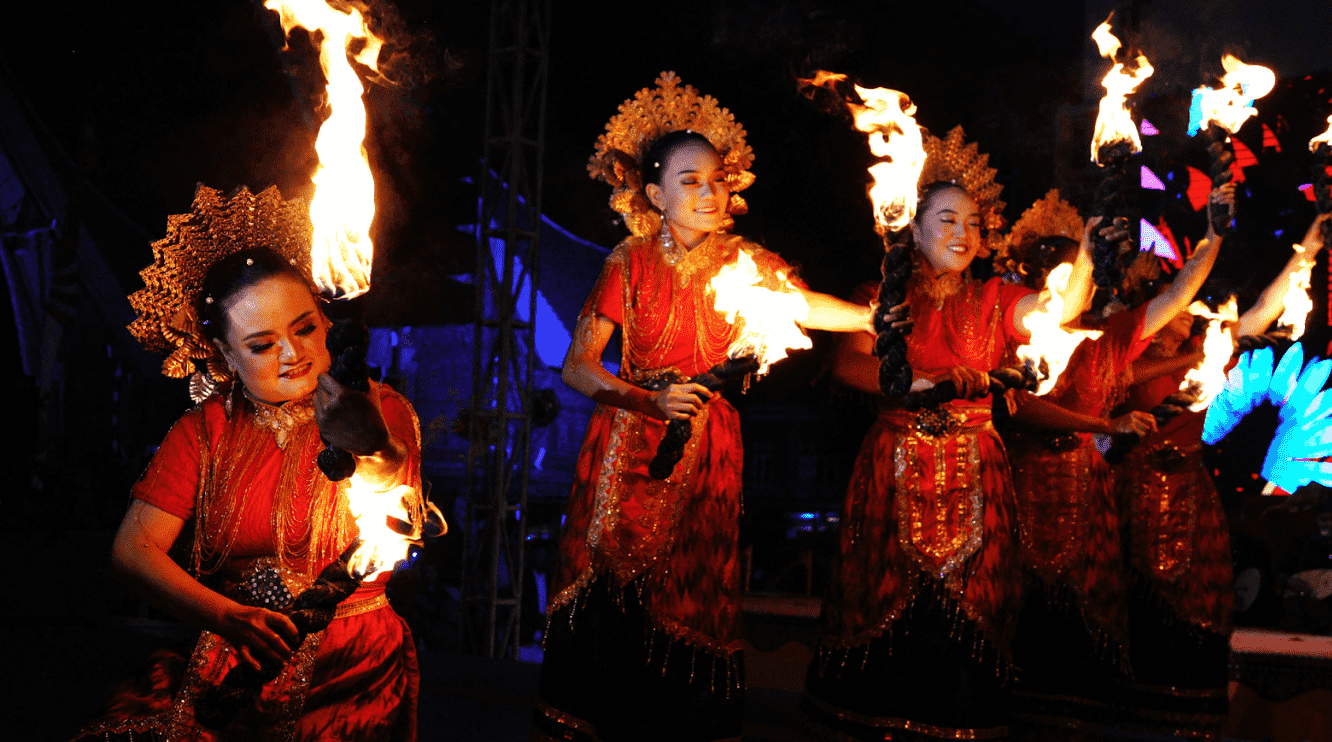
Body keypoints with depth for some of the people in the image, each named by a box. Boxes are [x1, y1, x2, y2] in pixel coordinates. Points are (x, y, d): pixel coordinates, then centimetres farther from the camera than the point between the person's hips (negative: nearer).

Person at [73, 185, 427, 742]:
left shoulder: (381, 415, 1)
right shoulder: (205, 431, 7)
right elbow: (133, 548, -3)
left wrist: (369, 456, -31)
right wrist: (226, 617, -19)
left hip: (353, 674, -1)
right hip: (231, 664, 2)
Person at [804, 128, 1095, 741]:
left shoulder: (993, 302, 10)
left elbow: (1063, 305, -9)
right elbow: (847, 361, -9)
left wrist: (1092, 242, -24)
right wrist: (909, 383, -23)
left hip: (974, 477, 1)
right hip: (895, 471, -1)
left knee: (963, 608, 0)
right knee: (887, 602, -1)